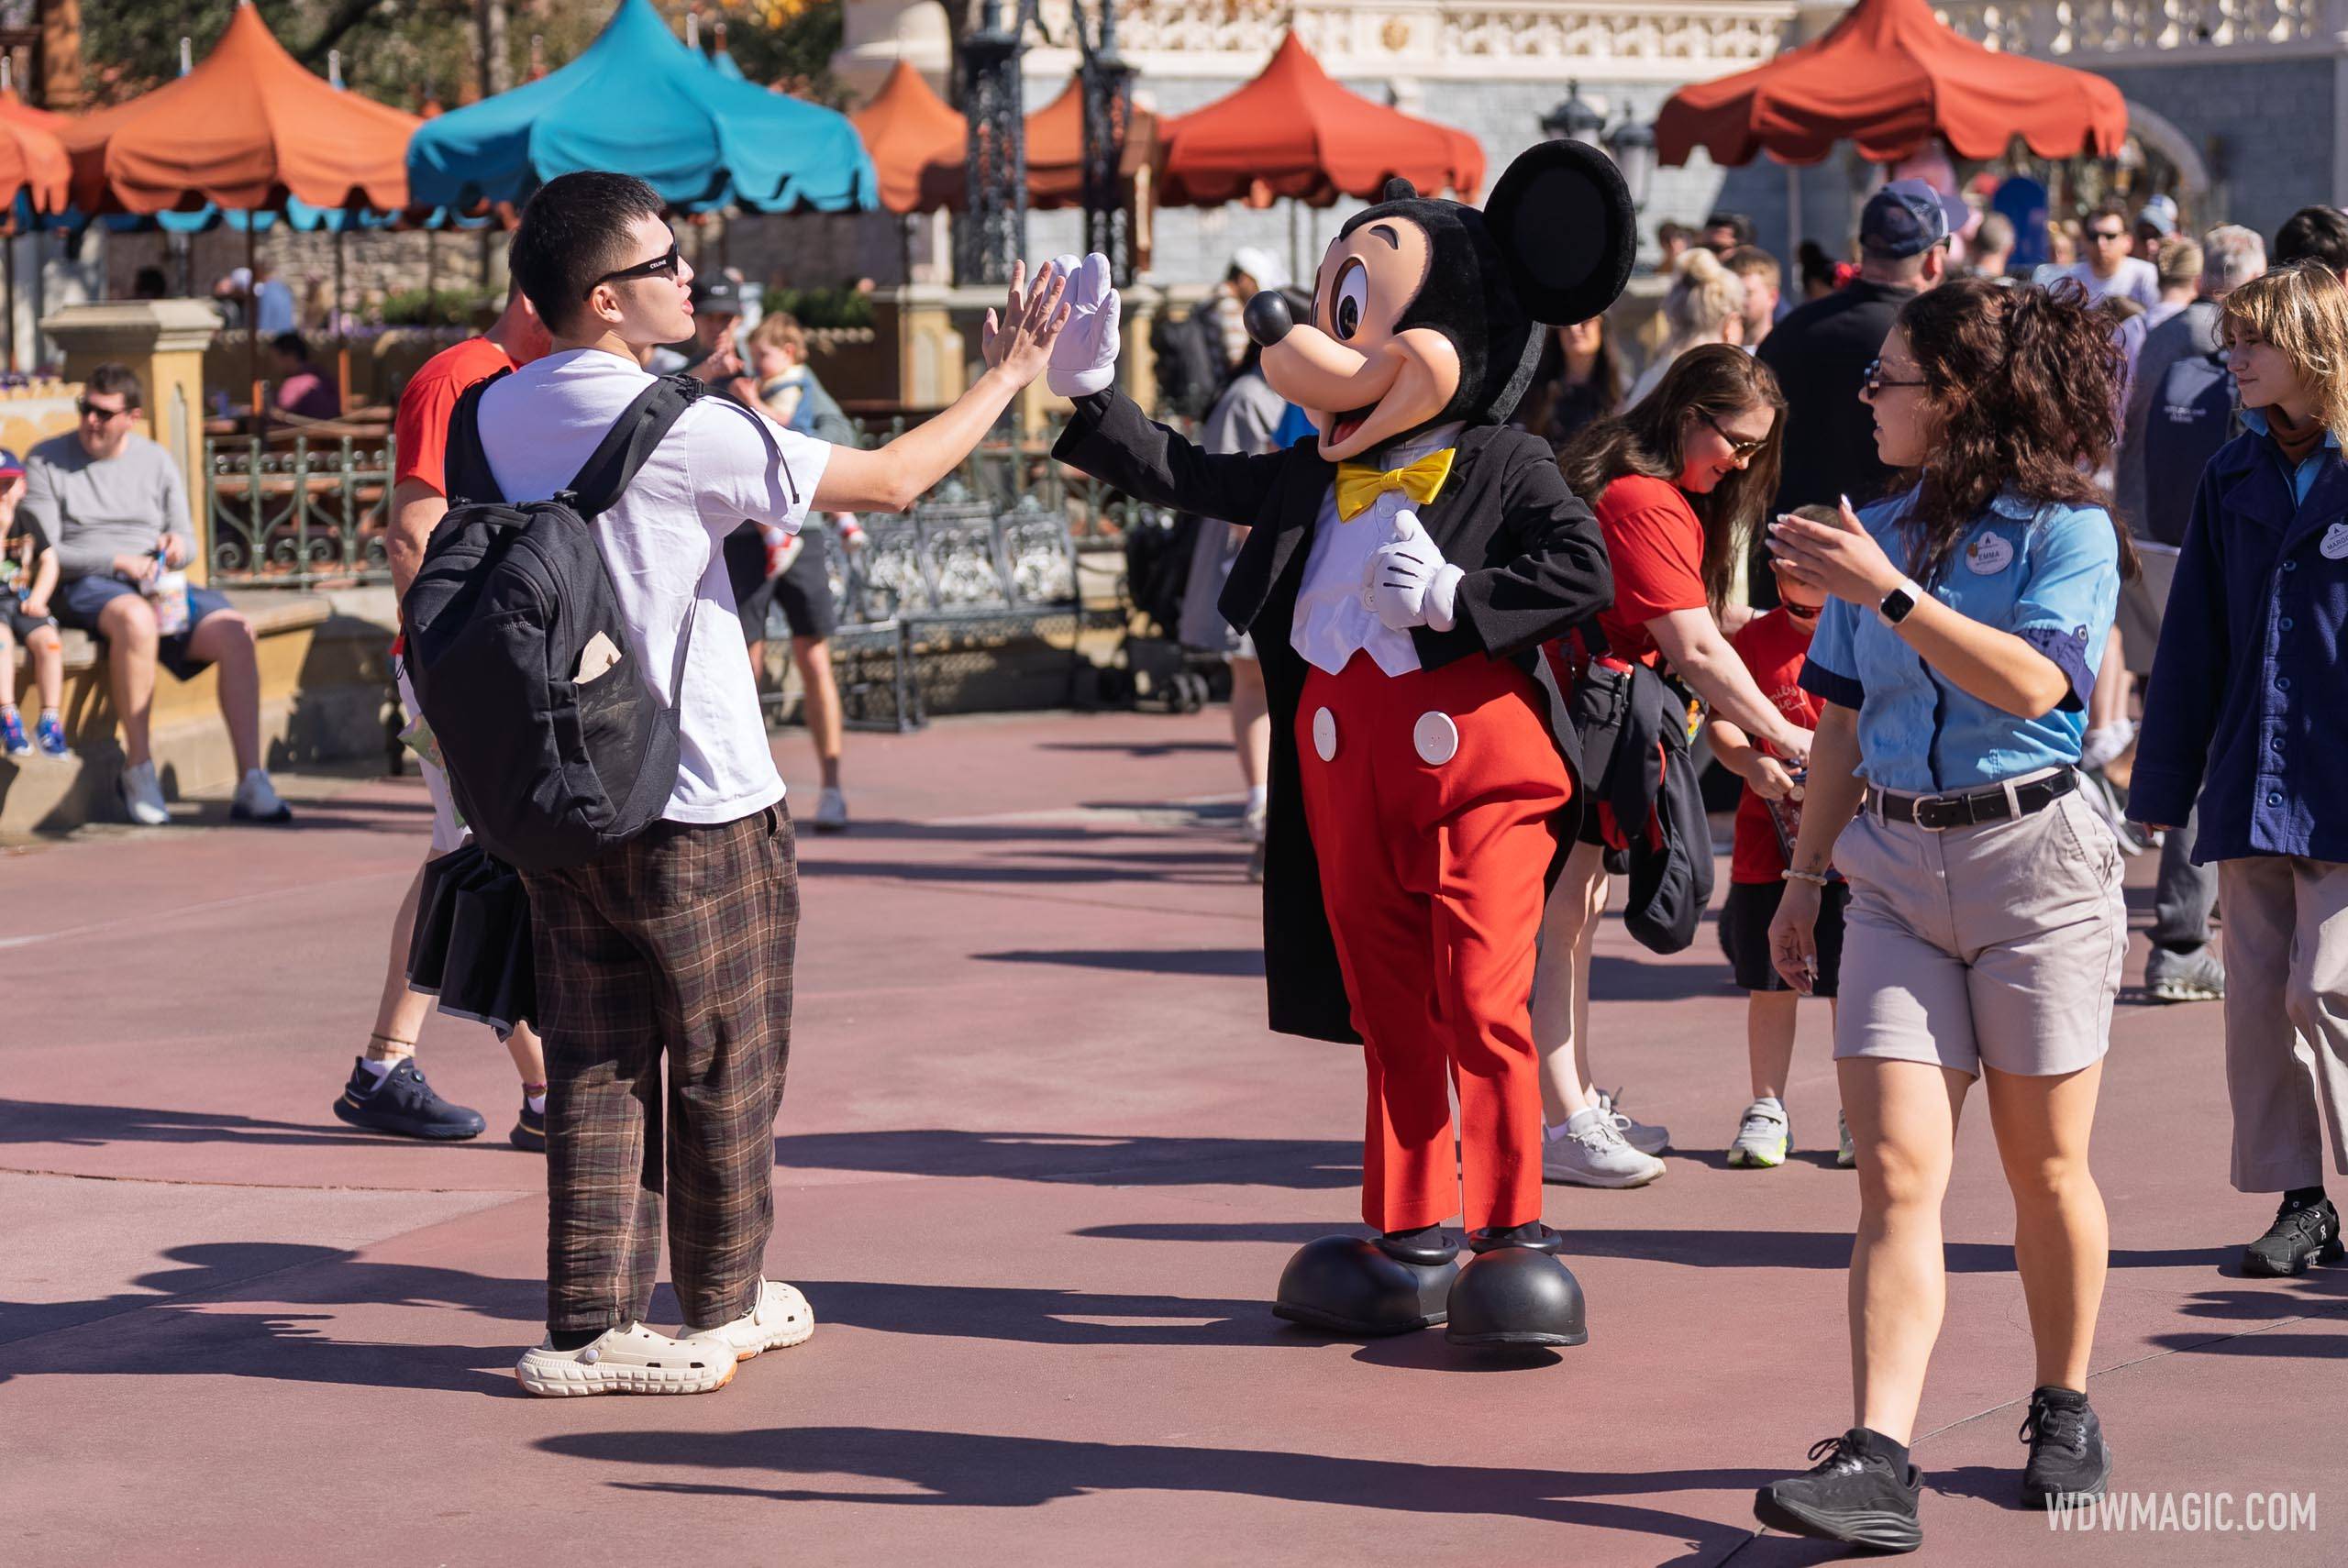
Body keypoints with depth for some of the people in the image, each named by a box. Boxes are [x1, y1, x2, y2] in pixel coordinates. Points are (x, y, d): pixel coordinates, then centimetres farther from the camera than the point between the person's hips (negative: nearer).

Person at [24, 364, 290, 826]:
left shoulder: (156, 460, 16)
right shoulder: (47, 461, 5)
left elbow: (188, 543, 18)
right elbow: (43, 553, -4)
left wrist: (177, 547, -7)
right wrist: (118, 562, -13)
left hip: (159, 586, 5)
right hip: (84, 588, -4)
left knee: (236, 632, -23)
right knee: (136, 618, -40)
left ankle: (251, 784, -24)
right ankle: (138, 768, -31)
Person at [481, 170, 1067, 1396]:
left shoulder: (498, 413, 2)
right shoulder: (683, 431, -18)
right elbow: (889, 480, -13)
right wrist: (1007, 376, 1)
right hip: (699, 810, -6)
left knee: (595, 1064, 9)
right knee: (725, 1065, 11)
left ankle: (586, 1323, 5)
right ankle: (719, 1305, 23)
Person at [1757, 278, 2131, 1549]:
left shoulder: (2067, 530, -5)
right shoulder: (1880, 532, 12)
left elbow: (2031, 683, -22)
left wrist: (1890, 594, -23)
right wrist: (1804, 875, 15)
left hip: (2034, 864, -4)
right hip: (1895, 869, 4)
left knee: (2045, 1168, 8)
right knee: (1895, 1173, -7)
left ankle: (2064, 1411, 28)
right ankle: (1875, 1463, -14)